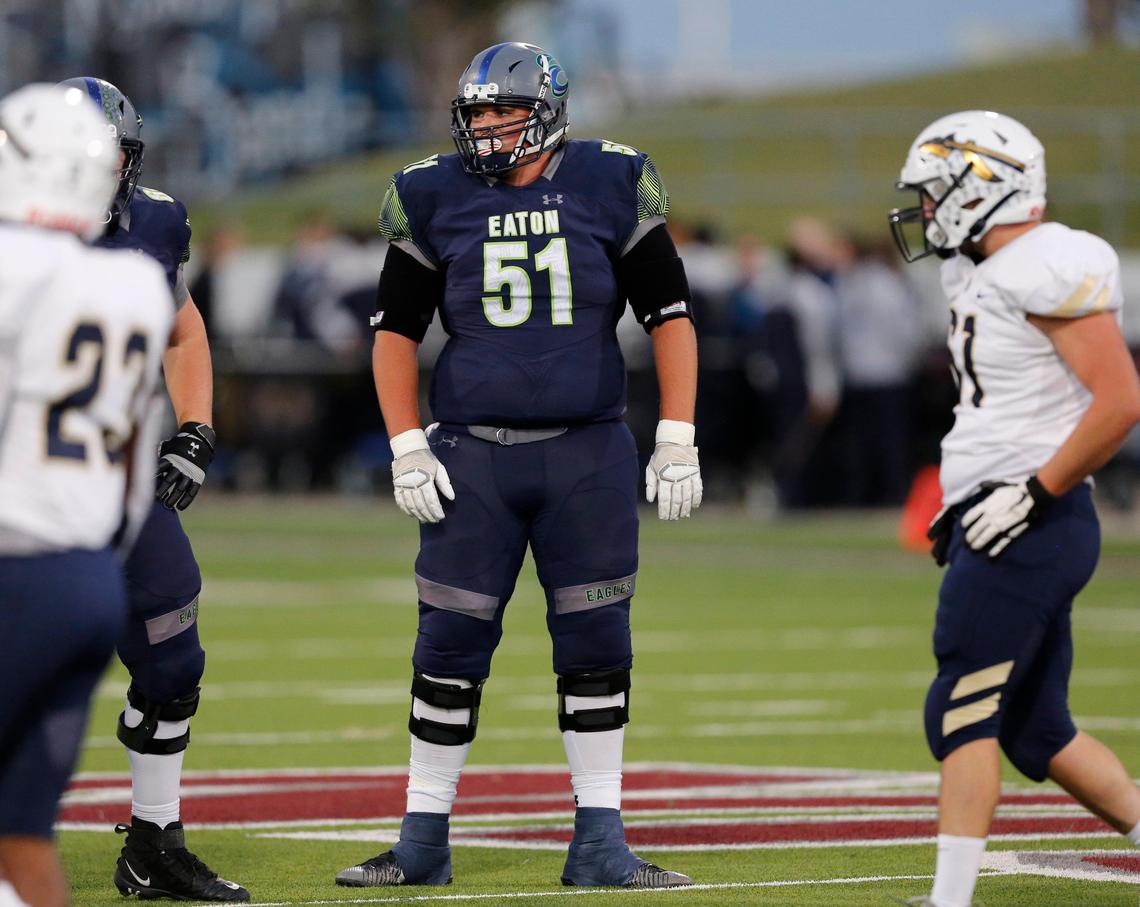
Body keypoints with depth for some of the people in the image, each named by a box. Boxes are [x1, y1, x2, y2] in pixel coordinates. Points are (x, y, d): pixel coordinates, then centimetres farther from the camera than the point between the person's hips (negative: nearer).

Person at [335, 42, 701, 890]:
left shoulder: (611, 188, 0)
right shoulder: (436, 200, 2)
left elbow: (671, 315, 4)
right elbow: (396, 329, 9)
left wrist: (677, 438, -2)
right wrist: (407, 449, 0)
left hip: (587, 453, 0)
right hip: (473, 453, 0)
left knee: (597, 645, 1)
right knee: (450, 647, 0)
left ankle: (600, 846, 9)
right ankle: (423, 843, 9)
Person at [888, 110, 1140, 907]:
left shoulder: (1048, 270, -15)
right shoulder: (984, 273, 16)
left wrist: (1034, 494, -19)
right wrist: (966, 502, 18)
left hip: (1029, 529, -10)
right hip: (1004, 529, 10)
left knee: (963, 713, -10)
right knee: (1036, 730, 13)